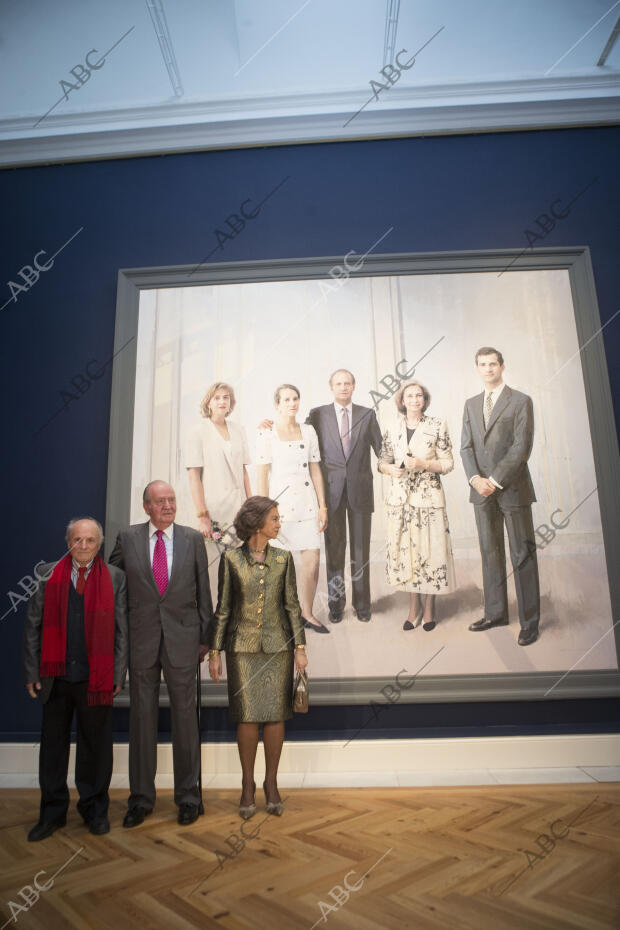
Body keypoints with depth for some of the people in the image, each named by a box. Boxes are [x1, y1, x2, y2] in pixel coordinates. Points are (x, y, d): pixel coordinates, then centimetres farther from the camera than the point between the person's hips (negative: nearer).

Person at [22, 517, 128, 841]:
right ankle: (53, 812, 30)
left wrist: (117, 675, -4)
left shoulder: (115, 578, 1)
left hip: (97, 677, -1)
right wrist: (32, 672, 1)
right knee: (53, 744, 13)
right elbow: (33, 626, 5)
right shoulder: (47, 575, 3)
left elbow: (122, 630, 0)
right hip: (55, 676, 1)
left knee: (95, 745, 11)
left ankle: (94, 809, 29)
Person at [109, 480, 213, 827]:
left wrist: (206, 637, 3)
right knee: (142, 717, 10)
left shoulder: (193, 539, 0)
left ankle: (188, 796, 23)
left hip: (182, 638, -1)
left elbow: (203, 591, 4)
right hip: (142, 639, 1)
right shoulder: (128, 538, 1)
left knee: (185, 716, 7)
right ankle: (141, 797, 26)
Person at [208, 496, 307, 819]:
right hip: (243, 647, -1)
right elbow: (223, 608, 0)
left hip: (277, 646, 2)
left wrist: (300, 648, -1)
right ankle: (247, 785, 22)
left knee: (276, 716, 6)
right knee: (247, 717, 2)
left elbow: (292, 605, 3)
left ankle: (271, 783, 24)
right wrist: (214, 652, 0)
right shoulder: (231, 558, -4)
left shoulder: (283, 558, 1)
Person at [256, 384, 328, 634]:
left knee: (313, 559, 0)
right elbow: (261, 475, -5)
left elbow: (315, 470, 11)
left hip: (307, 503, 4)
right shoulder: (267, 434, -3)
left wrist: (322, 506, 7)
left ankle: (306, 613, 19)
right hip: (279, 503, -4)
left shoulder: (308, 431, 10)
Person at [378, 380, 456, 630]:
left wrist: (424, 464, -15)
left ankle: (429, 608, 17)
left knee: (431, 550, -1)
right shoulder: (392, 429, 8)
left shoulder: (437, 425, 1)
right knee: (404, 550, 5)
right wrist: (391, 469, -7)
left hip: (429, 497, -2)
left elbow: (448, 463, 1)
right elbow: (382, 461, 14)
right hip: (400, 498, 2)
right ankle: (414, 605, 21)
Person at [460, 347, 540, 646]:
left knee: (522, 555, 1)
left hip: (512, 488, -5)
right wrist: (475, 479, -7)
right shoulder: (471, 404, 14)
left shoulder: (520, 401, -1)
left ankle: (530, 621, 10)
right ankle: (495, 613, 21)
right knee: (490, 553, 10)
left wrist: (495, 481, -14)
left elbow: (522, 447, -10)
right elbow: (466, 446, 8)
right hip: (482, 490, 5)